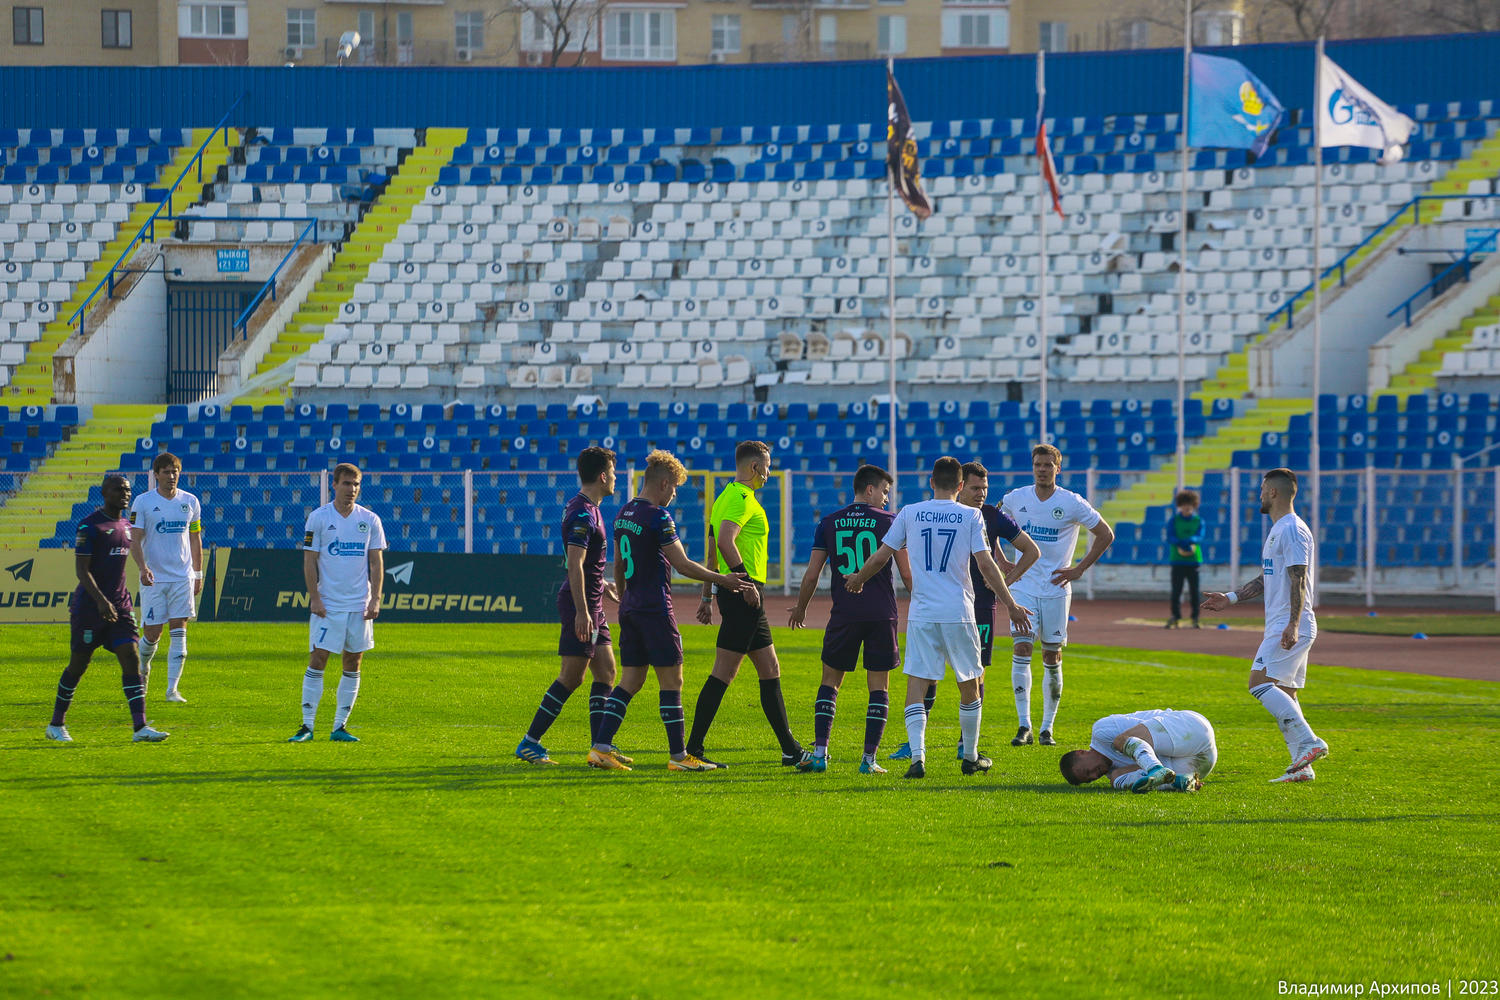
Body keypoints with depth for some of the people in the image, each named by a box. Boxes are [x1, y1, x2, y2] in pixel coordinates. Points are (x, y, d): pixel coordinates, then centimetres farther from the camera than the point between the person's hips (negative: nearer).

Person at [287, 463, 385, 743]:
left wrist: (375, 599, -2)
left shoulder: (370, 520, 5)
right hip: (327, 605, -3)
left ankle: (340, 726, 11)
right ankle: (307, 726, -3)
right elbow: (310, 561, -2)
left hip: (359, 606, 3)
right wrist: (315, 598, -10)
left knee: (352, 665, 4)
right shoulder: (318, 518, -2)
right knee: (317, 661, -7)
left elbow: (376, 562, 8)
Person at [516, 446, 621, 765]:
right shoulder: (583, 513, -17)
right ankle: (529, 743, -2)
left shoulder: (588, 509, 15)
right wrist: (582, 610, -25)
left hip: (591, 604, 10)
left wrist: (603, 585, 32)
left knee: (606, 673, 8)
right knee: (570, 678, -7)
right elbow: (575, 565, -23)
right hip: (581, 605, -10)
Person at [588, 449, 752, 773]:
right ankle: (678, 756, -1)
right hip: (655, 609, -8)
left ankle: (600, 748, 2)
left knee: (630, 680, 10)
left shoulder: (624, 514, 12)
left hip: (630, 609, 8)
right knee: (671, 679, -2)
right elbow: (683, 565, -16)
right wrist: (723, 580, -8)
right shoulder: (658, 517, -15)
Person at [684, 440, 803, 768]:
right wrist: (745, 582, -24)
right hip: (744, 595, -11)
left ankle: (790, 749, 14)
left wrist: (707, 596, 22)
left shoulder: (727, 496, 19)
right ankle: (693, 749, -8)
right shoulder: (743, 498, -12)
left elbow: (714, 549, 21)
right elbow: (725, 541, -25)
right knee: (724, 672, -9)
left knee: (770, 670, 12)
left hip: (735, 594, 11)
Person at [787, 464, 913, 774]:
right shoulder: (889, 521, 0)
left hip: (844, 614, 1)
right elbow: (907, 574, 0)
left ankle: (819, 752, 0)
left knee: (830, 682, 11)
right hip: (882, 613, -1)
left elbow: (811, 576, 7)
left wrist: (800, 609, 23)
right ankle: (869, 758, 0)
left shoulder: (829, 523, 6)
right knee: (879, 687, 5)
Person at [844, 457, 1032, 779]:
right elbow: (986, 565, -6)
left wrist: (857, 581, 25)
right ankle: (971, 757, 23)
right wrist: (1011, 605, 0)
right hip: (959, 612, 0)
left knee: (916, 685, -2)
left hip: (921, 613, 0)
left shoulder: (909, 513, 3)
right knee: (969, 685, 15)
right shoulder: (971, 516, -1)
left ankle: (917, 755, -19)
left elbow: (881, 557, 7)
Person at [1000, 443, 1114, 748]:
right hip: (1024, 587, 1)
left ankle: (1047, 728, 12)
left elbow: (1105, 534, 3)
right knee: (1021, 650, -12)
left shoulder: (1072, 503, -5)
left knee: (1052, 658, 3)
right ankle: (1024, 725, -13)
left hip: (1056, 589, -1)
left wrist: (1079, 569, -2)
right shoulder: (1015, 499, 1)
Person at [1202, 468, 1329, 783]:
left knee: (1261, 683, -17)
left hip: (1290, 628, -10)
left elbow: (1298, 580, -21)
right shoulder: (1278, 530, 20)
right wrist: (1230, 598, 26)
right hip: (1281, 627, 10)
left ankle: (1309, 743, -21)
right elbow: (1266, 579, 29)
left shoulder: (1293, 530, -12)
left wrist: (1293, 625, -29)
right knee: (1282, 693, 8)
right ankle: (1301, 765, 5)